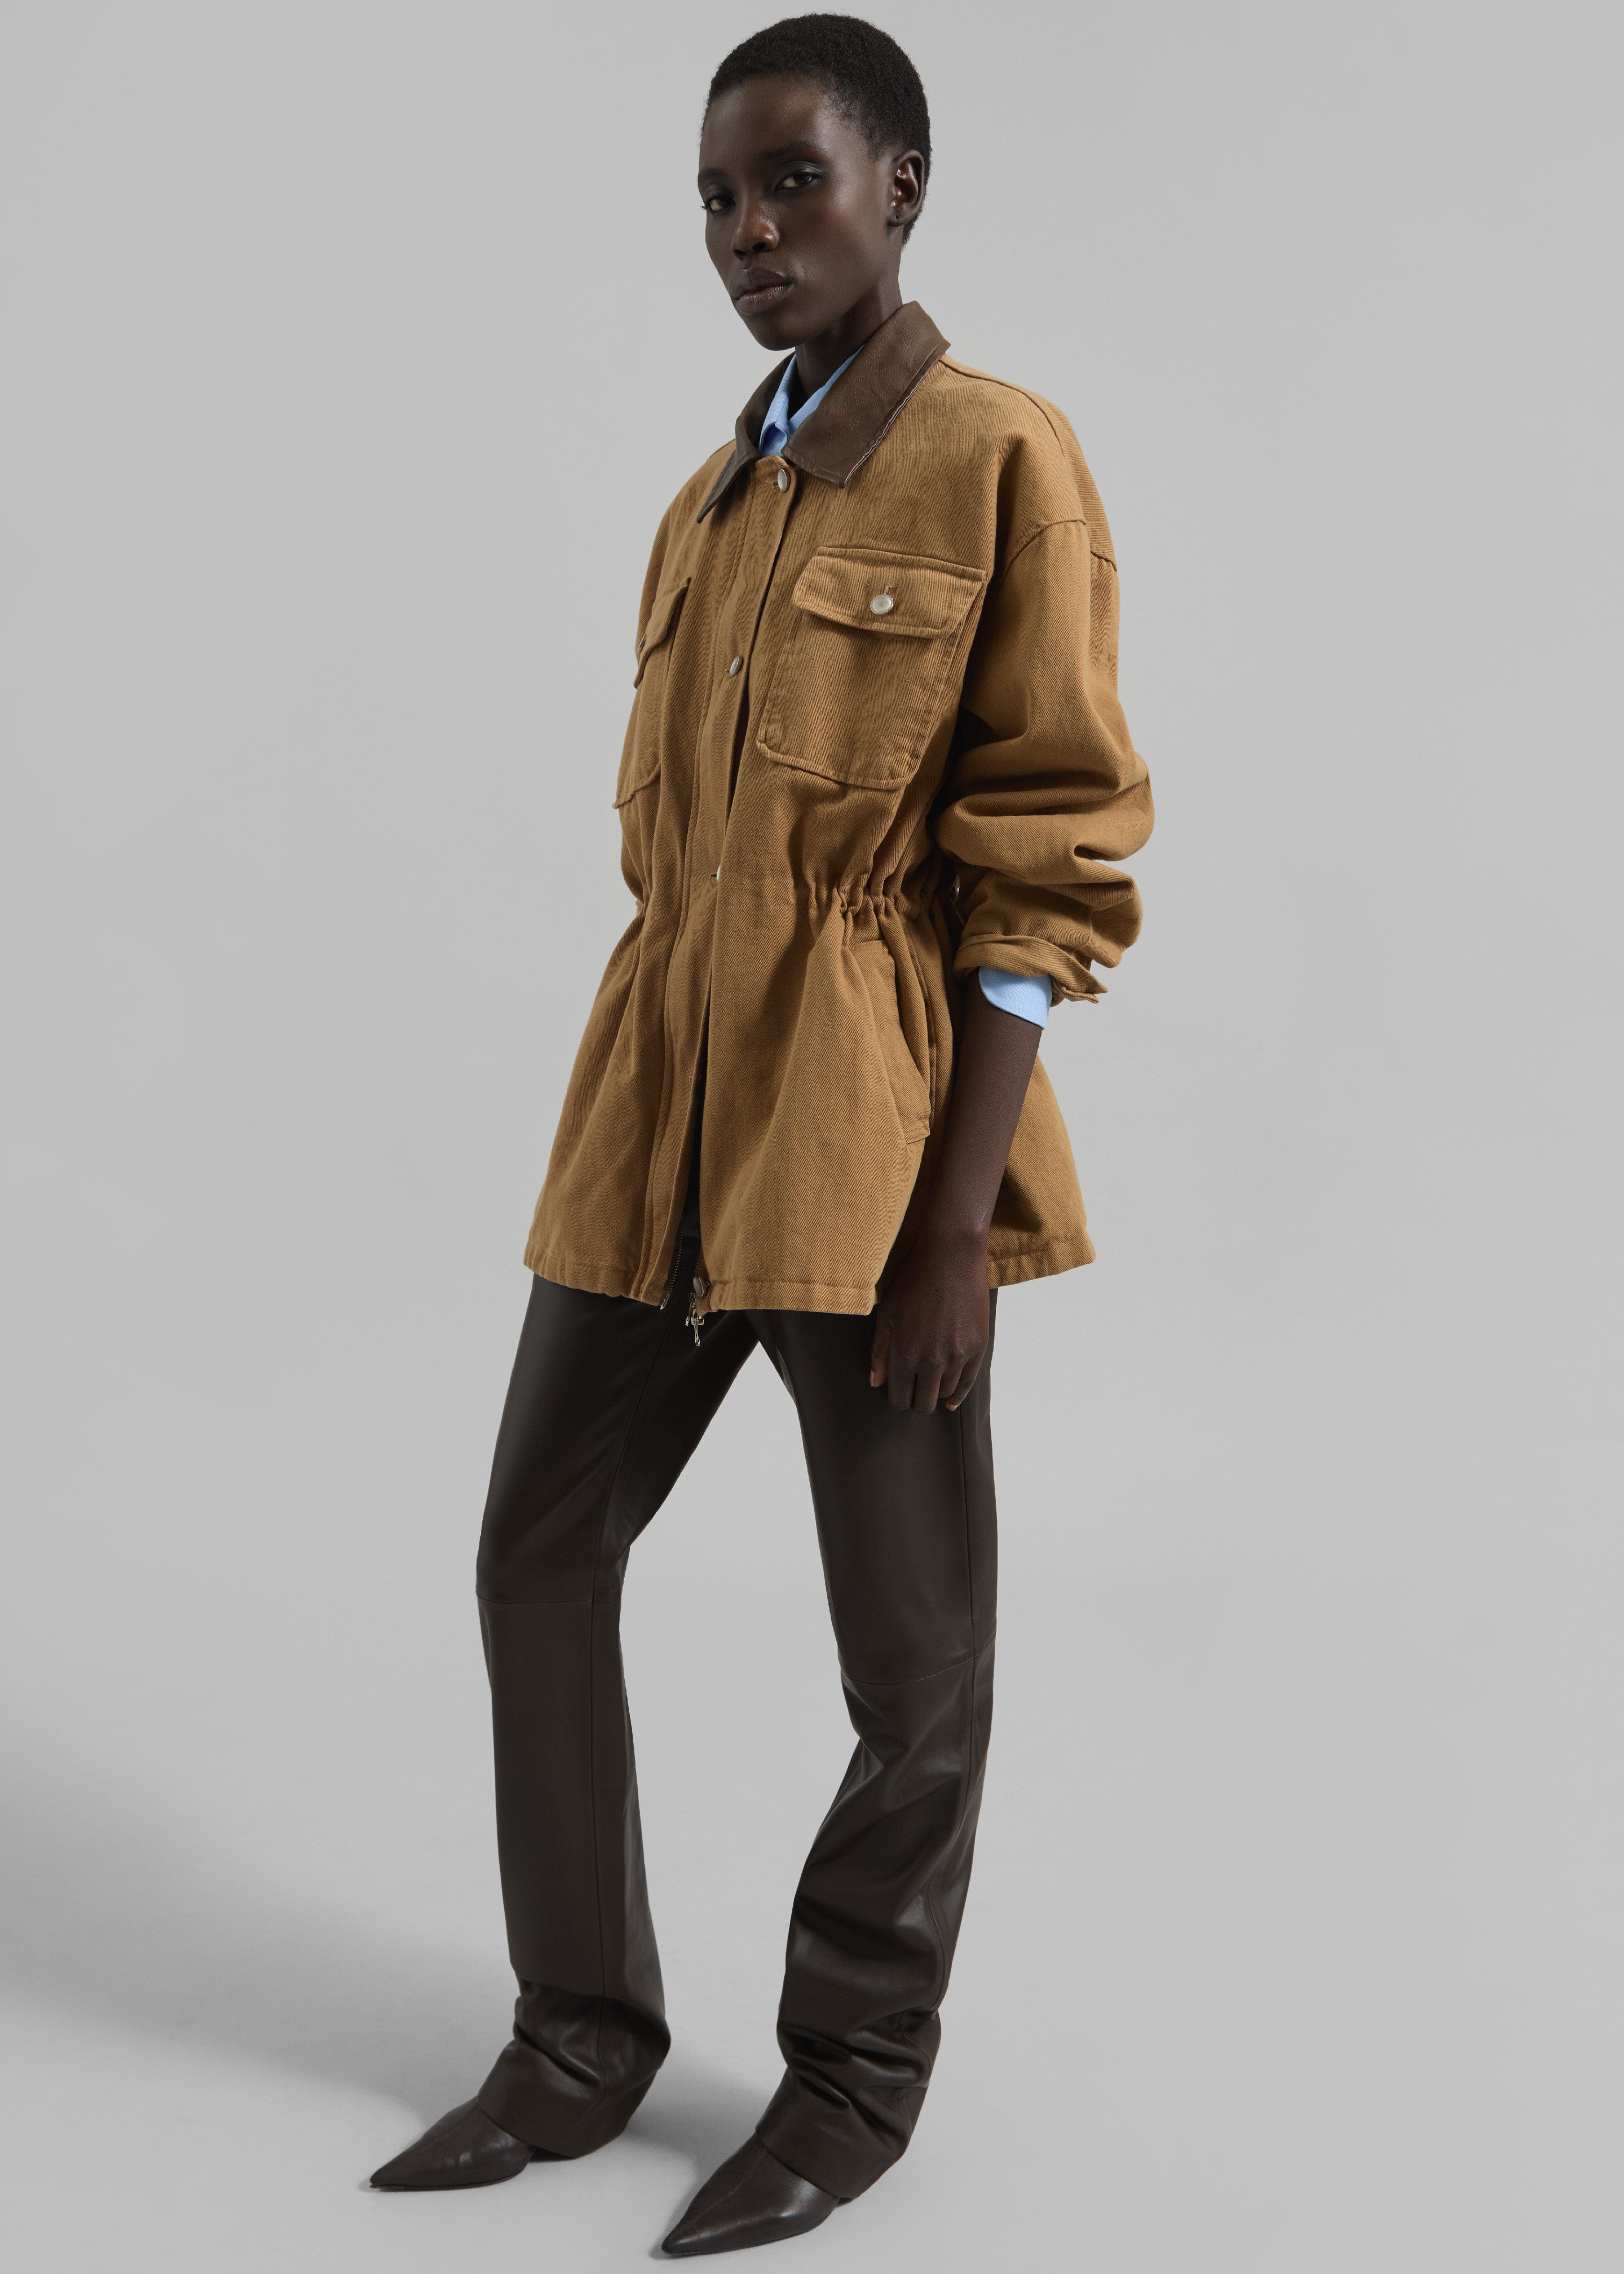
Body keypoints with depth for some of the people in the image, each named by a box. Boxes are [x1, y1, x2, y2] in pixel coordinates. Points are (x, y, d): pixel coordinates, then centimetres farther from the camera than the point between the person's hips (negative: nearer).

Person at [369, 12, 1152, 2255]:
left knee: (912, 1642, 5)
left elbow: (1047, 870, -10)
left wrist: (962, 1219, -15)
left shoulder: (1002, 463, -4)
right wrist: (637, 1134, 16)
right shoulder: (707, 503, 16)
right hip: (655, 1131, 7)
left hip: (872, 1140, -7)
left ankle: (859, 2077, 26)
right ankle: (583, 2039, 27)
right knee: (539, 1555, 10)